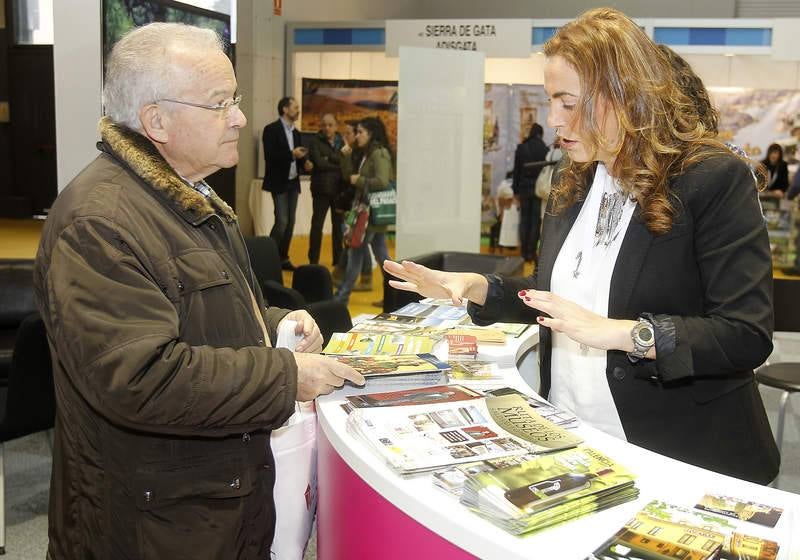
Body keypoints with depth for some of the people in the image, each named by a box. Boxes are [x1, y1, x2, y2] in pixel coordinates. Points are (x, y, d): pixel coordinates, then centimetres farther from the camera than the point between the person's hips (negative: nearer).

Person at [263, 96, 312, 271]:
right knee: (282, 221, -12)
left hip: (293, 182, 7)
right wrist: (292, 154, -24)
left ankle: (283, 258, 14)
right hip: (279, 183, -7)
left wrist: (305, 163, -5)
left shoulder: (295, 133, 15)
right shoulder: (271, 129, -9)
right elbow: (269, 156, -18)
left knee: (290, 222, 7)